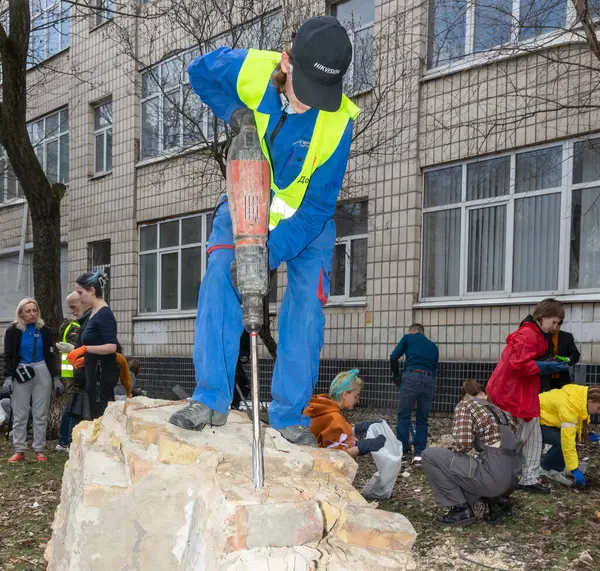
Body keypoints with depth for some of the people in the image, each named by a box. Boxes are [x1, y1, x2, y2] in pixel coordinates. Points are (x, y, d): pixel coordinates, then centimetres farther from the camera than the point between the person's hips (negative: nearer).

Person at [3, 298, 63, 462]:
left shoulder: (44, 331, 5)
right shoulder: (13, 331, -1)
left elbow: (50, 356, 8)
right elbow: (8, 356, -2)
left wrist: (56, 378, 3)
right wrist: (8, 377, -13)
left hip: (42, 373, 2)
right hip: (21, 374, -1)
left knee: (40, 414, 4)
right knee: (20, 414, 1)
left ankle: (39, 450, 9)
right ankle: (19, 451, 7)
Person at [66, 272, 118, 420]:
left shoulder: (104, 314, -15)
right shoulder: (94, 313, 13)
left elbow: (111, 347, -23)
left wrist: (84, 348, -24)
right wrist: (85, 358, 18)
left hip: (103, 374, -10)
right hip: (94, 373, 10)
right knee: (90, 418, 11)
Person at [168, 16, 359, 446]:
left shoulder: (338, 120, -28)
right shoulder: (250, 70, -24)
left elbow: (318, 206, -25)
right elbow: (199, 72, 0)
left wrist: (271, 253, -36)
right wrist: (232, 110, -20)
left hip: (307, 216, -1)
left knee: (307, 302, -13)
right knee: (219, 279, -18)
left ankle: (291, 414, 1)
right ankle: (212, 400, -11)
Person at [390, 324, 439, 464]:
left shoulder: (408, 337, 15)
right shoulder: (433, 346, 26)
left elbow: (393, 357, 5)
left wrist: (396, 376, 18)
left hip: (411, 377, -4)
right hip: (429, 380, 4)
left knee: (403, 416, 8)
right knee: (423, 419, 12)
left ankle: (402, 450, 8)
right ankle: (419, 454, 7)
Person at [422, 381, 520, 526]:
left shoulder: (465, 405, 3)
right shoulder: (500, 410, 22)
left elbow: (463, 444, -12)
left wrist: (457, 451, 12)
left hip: (493, 474, -7)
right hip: (513, 477, 7)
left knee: (429, 455, 2)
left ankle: (460, 509, 2)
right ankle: (496, 501, 14)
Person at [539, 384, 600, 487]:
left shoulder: (583, 396, -6)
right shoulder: (569, 406, -34)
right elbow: (567, 439, -33)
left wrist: (587, 435, -1)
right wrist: (574, 469, -30)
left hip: (545, 418, 9)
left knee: (572, 436, -5)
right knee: (562, 441, -24)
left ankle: (554, 471, 4)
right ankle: (546, 470, -3)